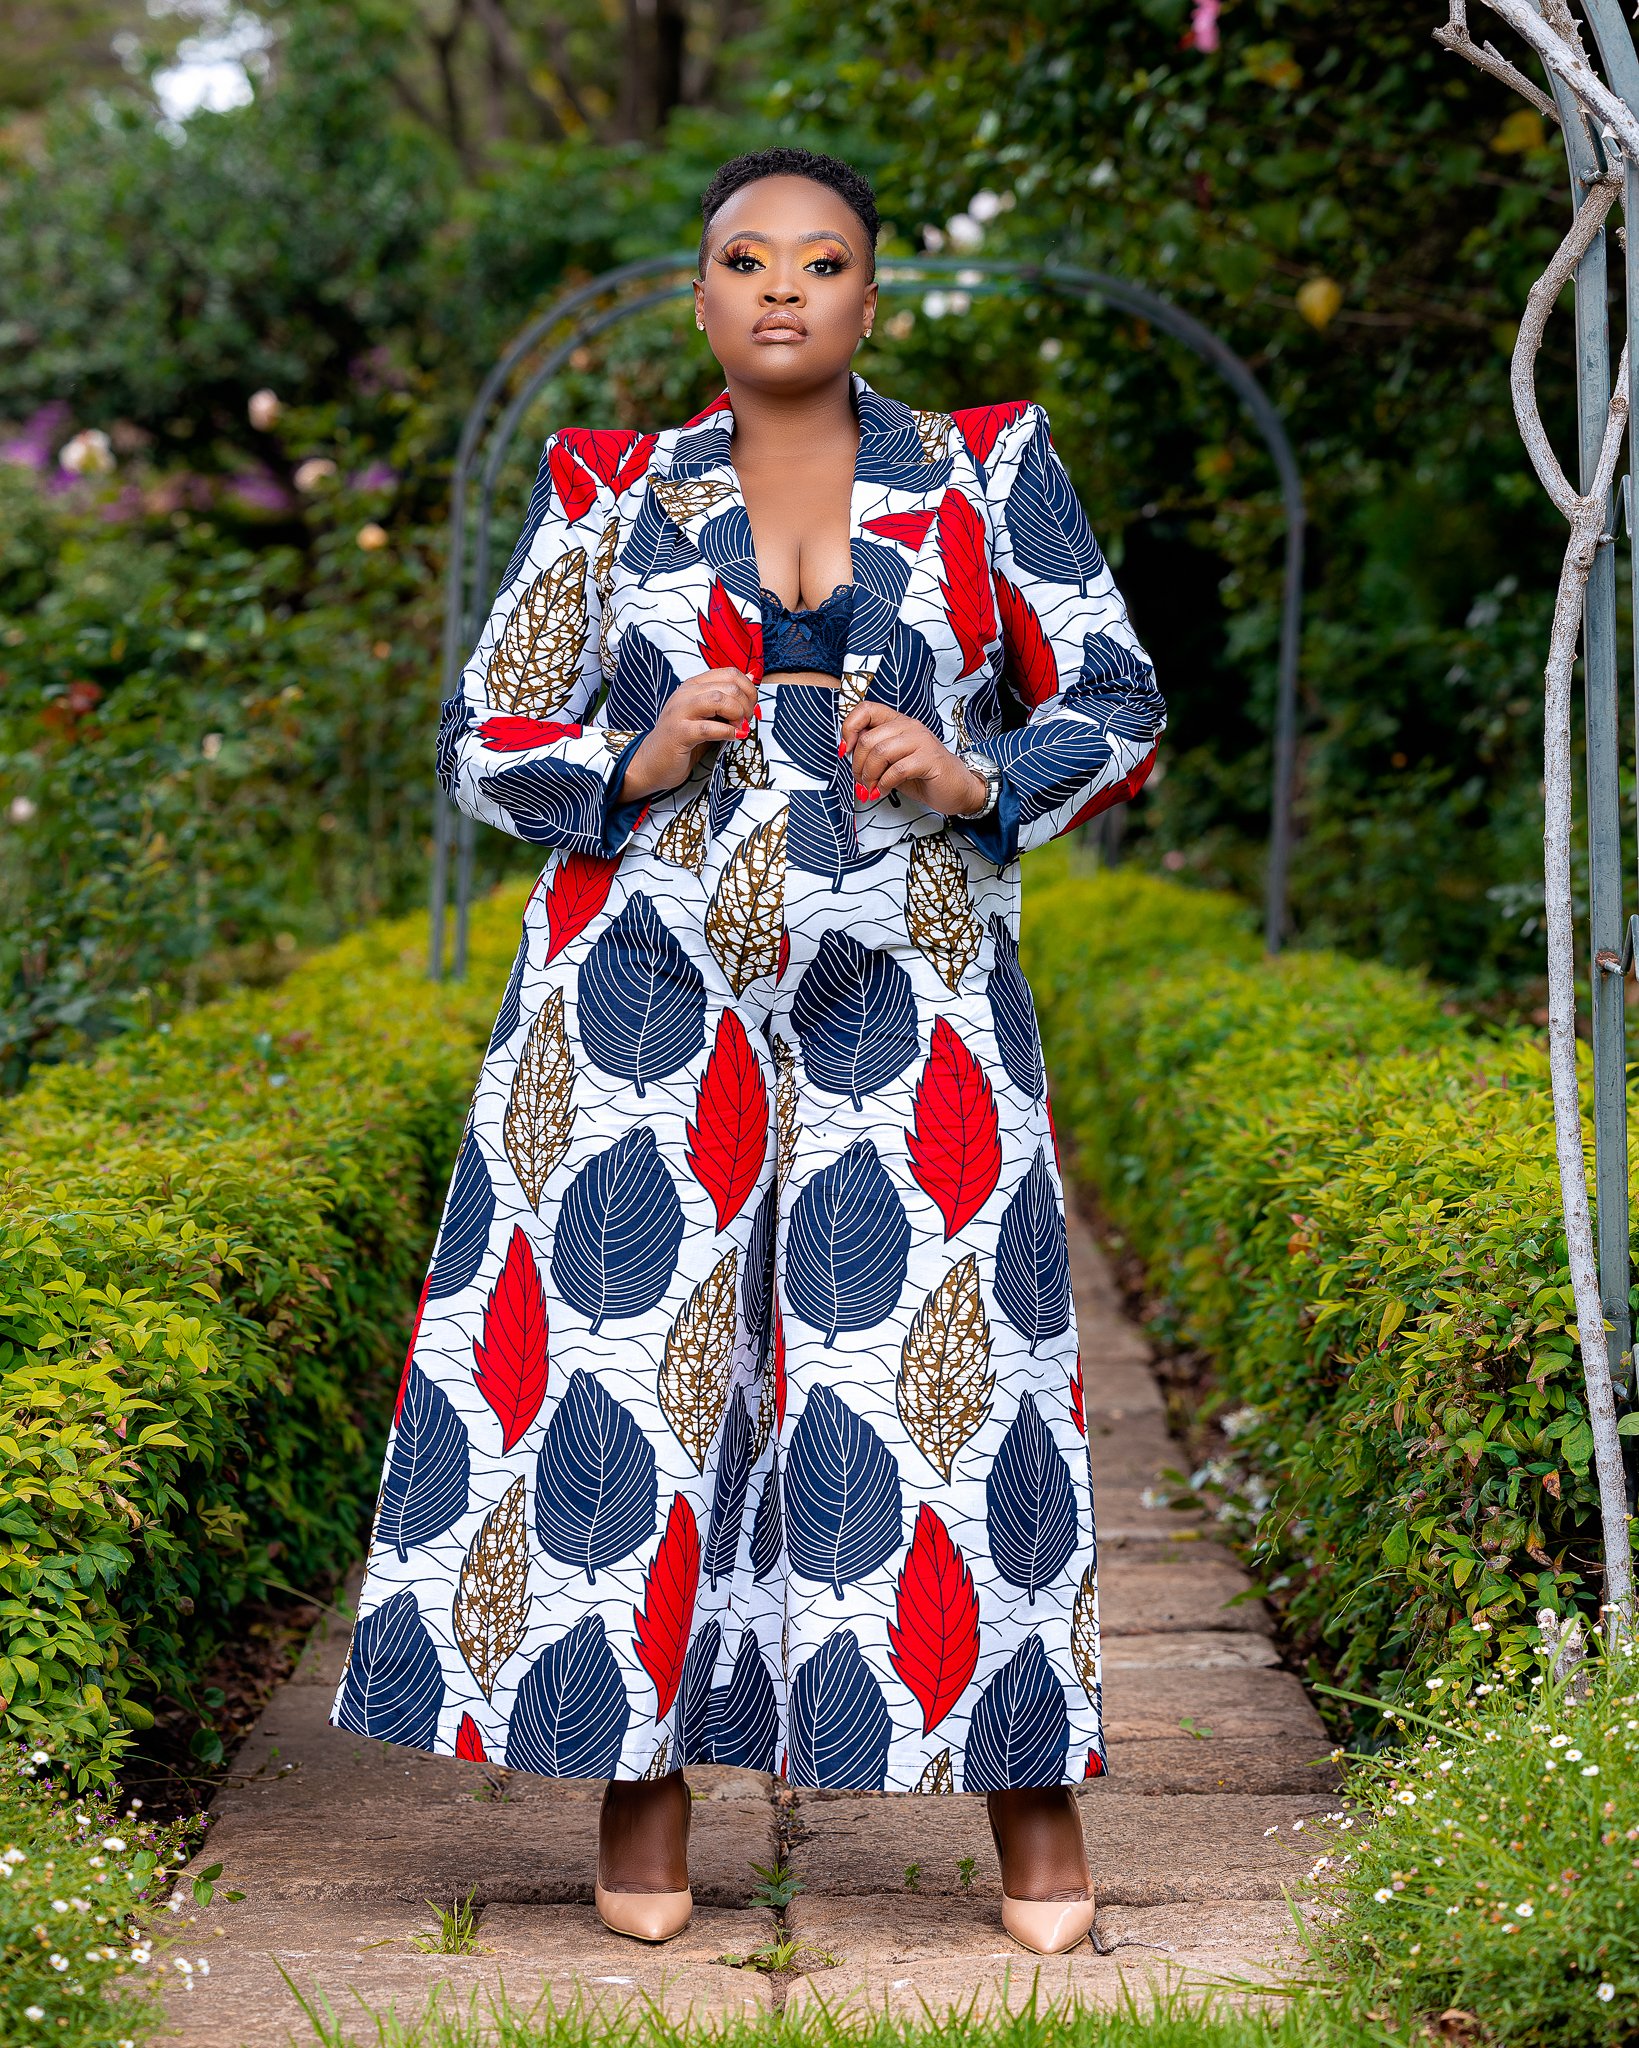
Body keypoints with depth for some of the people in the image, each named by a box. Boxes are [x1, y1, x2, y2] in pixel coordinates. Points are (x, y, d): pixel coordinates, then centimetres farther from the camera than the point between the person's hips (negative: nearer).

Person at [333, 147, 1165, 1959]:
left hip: (906, 1007, 0)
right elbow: (485, 742, 10)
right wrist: (634, 766, -9)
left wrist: (971, 779, -9)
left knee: (944, 1359, -4)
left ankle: (1031, 1785, 8)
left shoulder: (986, 472, 9)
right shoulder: (608, 496, 10)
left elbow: (1116, 702, 9)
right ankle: (644, 1789, 10)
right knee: (636, 1347, -3)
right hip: (654, 996, 1)